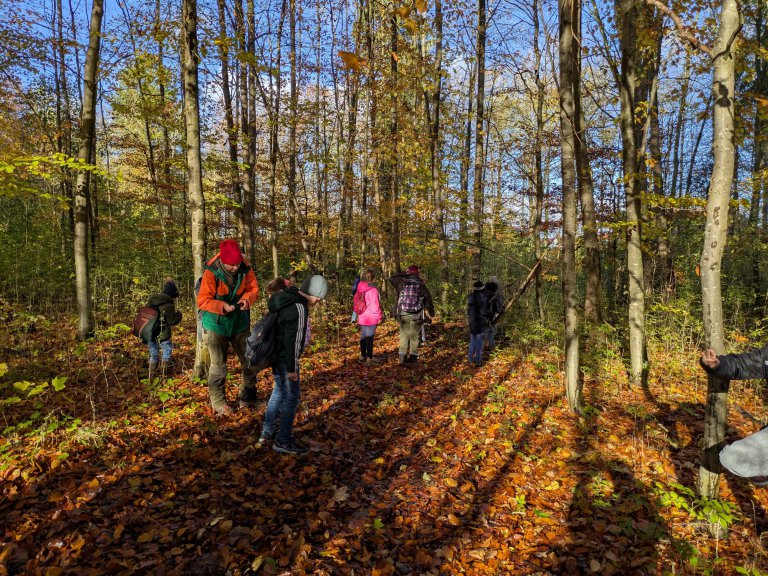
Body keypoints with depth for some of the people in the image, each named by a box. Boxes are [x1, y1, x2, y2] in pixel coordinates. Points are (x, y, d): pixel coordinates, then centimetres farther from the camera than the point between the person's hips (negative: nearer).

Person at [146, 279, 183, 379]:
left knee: (153, 353, 17)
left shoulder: (151, 300, 5)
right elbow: (173, 321, -12)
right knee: (167, 350, 12)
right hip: (162, 334, -6)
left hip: (149, 332, 7)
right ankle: (164, 372, 12)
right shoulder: (169, 305, -17)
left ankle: (152, 374, 19)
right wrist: (179, 315, 6)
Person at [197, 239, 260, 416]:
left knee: (251, 362, 10)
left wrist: (247, 299, -21)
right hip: (217, 324, -4)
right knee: (218, 365, 6)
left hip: (240, 323, 4)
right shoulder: (211, 273, -22)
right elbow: (202, 301, -18)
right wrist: (221, 306, -33)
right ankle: (218, 403, 21)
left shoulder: (245, 269, -13)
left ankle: (248, 399, 29)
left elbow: (254, 288, 0)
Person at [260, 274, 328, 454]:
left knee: (279, 391, 23)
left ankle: (268, 432, 35)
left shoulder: (288, 297, 5)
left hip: (276, 353, 10)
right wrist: (292, 369, -18)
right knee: (292, 396, 1)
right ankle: (282, 441, 12)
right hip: (285, 358, -10)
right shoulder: (299, 309, -25)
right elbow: (292, 340, -25)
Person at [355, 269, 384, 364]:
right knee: (369, 337, -2)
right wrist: (379, 317, -6)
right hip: (371, 318, -7)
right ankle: (370, 358, 2)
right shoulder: (373, 289, -15)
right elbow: (375, 304, -14)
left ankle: (363, 356, 25)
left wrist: (357, 315, 20)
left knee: (363, 336, 15)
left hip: (361, 318, 7)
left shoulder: (360, 289, 7)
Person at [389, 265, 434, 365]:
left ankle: (402, 357, 8)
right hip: (416, 315, -1)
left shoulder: (402, 283, -3)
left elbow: (391, 278, 14)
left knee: (404, 335, 10)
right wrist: (431, 312, 15)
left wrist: (403, 274, 10)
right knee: (414, 336, 9)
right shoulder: (421, 285, -3)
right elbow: (428, 298, 2)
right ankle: (413, 357, 9)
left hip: (403, 314, 1)